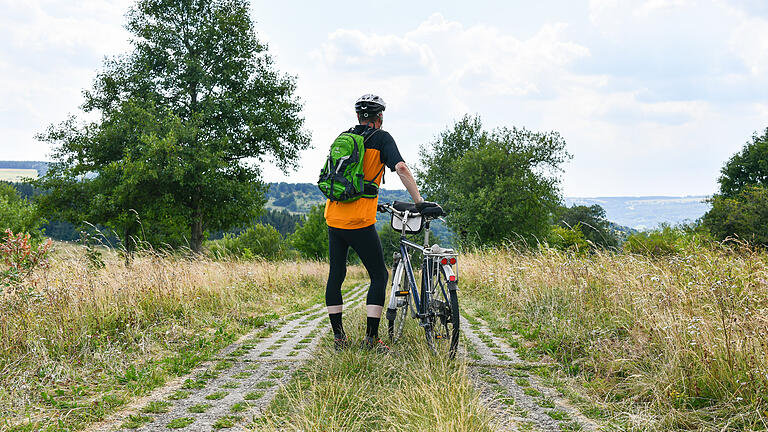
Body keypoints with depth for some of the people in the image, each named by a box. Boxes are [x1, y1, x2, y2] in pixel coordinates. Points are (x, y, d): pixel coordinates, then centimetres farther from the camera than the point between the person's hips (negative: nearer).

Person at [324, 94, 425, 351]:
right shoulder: (381, 138, 0)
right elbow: (401, 168, -15)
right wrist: (419, 201, -9)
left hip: (333, 217, 6)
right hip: (360, 222, -5)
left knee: (336, 275, 14)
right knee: (379, 276, 5)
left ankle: (338, 337, 16)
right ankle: (371, 339, 0)